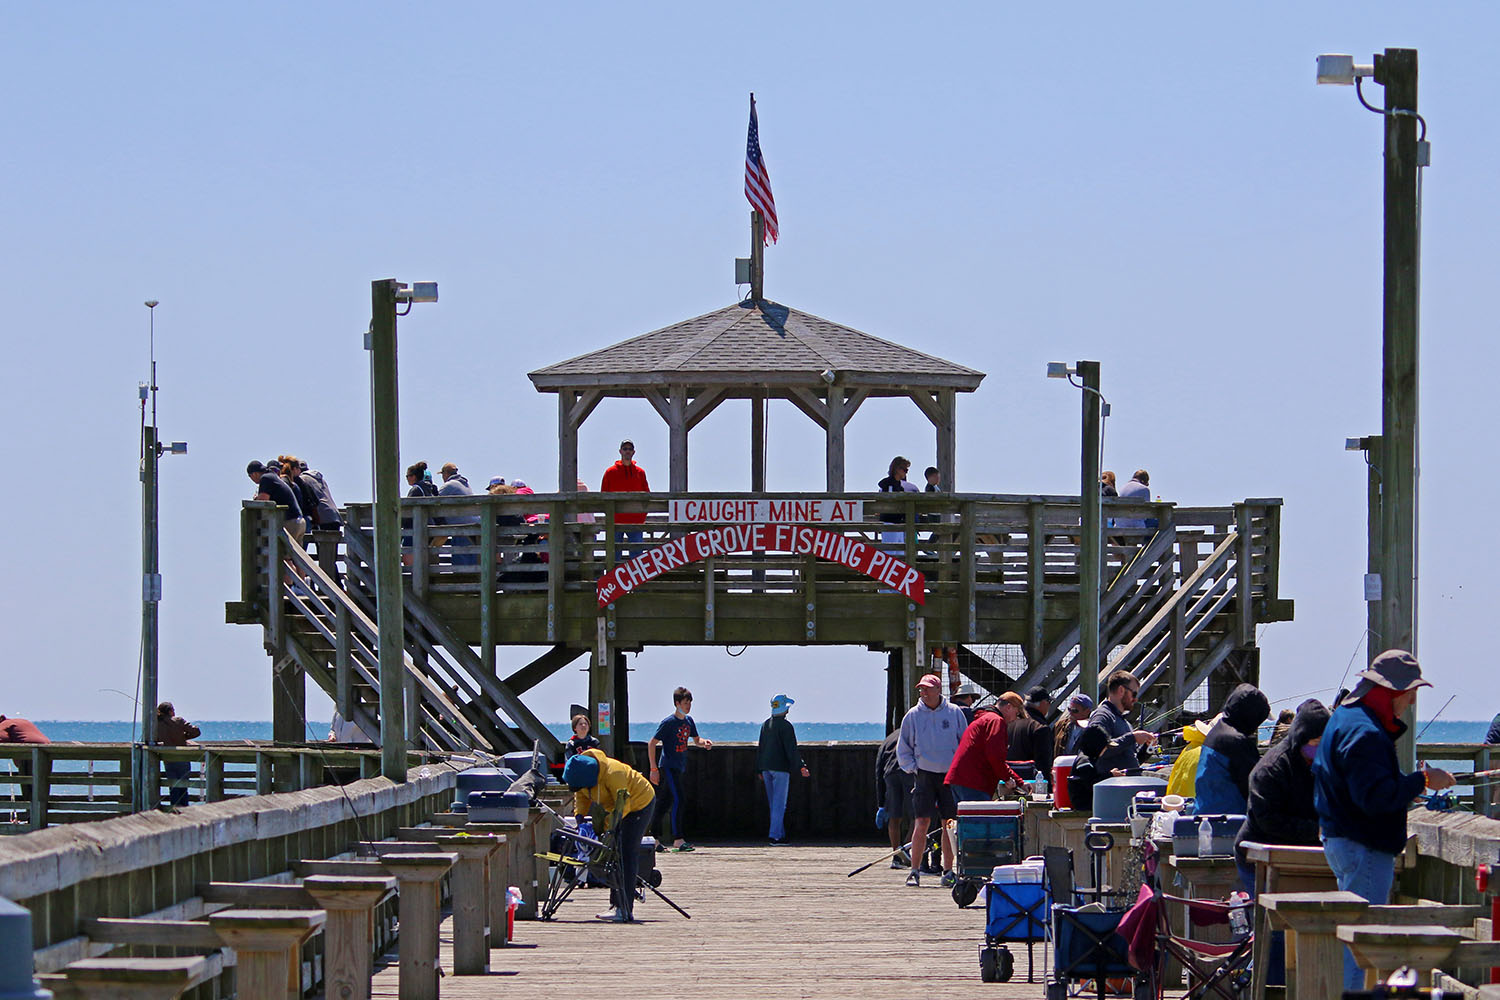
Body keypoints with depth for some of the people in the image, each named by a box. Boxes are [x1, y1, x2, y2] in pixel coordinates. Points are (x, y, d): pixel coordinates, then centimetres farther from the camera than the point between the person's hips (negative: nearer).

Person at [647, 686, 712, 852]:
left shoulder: (688, 721, 9)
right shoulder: (669, 722, -12)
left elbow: (696, 740, 22)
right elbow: (652, 743, -11)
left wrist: (704, 743, -4)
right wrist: (654, 769, -14)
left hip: (679, 767, 8)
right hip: (668, 766, -8)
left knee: (666, 801, 10)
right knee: (678, 799, -17)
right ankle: (678, 839, -19)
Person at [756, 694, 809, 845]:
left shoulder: (765, 725, 12)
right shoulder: (785, 726, -11)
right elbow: (791, 749, -18)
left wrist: (760, 770, 21)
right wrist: (801, 766, -18)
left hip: (766, 767, 7)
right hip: (780, 767, -7)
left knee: (774, 804, 12)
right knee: (779, 804, -6)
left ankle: (780, 835, 15)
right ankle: (775, 836, -10)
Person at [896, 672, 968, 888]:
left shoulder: (954, 713, 4)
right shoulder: (913, 716, 4)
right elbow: (903, 749, 11)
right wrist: (913, 768, 0)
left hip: (950, 775, 1)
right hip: (925, 775, -1)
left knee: (950, 824, 3)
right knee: (921, 823, -9)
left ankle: (948, 872, 10)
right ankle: (914, 871, -6)